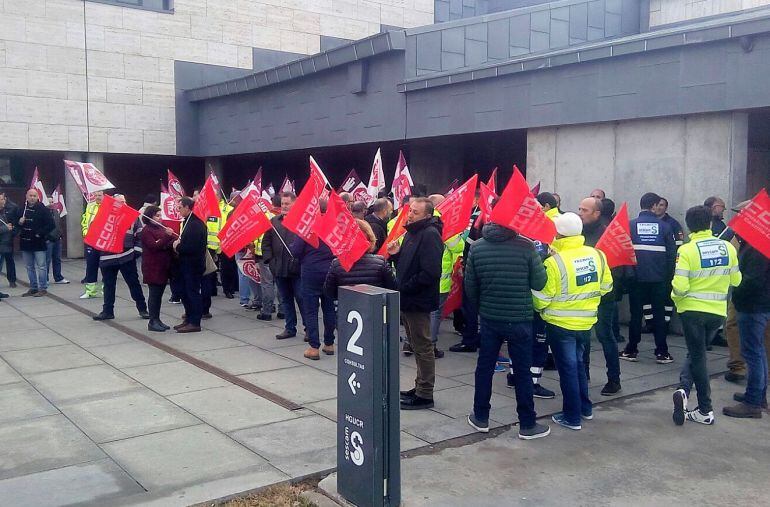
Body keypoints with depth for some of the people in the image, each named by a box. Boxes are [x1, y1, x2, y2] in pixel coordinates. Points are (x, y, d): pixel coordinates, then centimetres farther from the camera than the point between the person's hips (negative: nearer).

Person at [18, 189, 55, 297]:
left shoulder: (43, 209, -6)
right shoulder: (22, 209, 8)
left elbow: (50, 224, -9)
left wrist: (40, 233, -13)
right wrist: (19, 222, -3)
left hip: (38, 243, -6)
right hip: (25, 243, 6)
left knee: (41, 266, -3)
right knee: (30, 267, 12)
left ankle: (43, 288, 3)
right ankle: (33, 288, 21)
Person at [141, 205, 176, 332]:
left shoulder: (161, 228, 14)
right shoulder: (146, 230, -8)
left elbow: (171, 241, 18)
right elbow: (154, 246, -19)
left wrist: (175, 240, -5)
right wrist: (167, 236, -26)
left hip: (164, 267, 7)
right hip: (153, 268, -7)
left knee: (159, 294, 11)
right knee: (154, 294, -3)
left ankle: (157, 319, 17)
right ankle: (152, 321, 3)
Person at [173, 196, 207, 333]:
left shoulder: (196, 224, -18)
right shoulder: (187, 222, 13)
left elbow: (192, 246, -25)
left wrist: (178, 247, -11)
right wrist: (178, 243, 0)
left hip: (194, 264, -10)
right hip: (186, 264, 10)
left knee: (193, 292, -3)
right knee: (185, 292, 14)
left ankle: (195, 323, 3)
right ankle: (189, 319, 24)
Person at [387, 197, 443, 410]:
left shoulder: (430, 235, -17)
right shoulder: (412, 233, 13)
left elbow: (430, 272, -25)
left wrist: (405, 288, -19)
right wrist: (396, 254, 0)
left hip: (418, 301, -10)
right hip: (407, 300, 10)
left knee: (423, 348, 0)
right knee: (418, 346, 18)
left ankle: (425, 395, 9)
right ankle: (420, 387, 29)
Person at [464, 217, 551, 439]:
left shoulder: (477, 247, -5)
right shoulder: (526, 246, -15)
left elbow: (470, 286, 1)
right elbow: (539, 283, -10)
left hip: (489, 319, 3)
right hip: (519, 320, -3)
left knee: (484, 367, 15)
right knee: (522, 372, 7)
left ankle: (480, 418, 26)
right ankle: (527, 425, 16)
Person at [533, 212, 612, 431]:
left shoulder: (554, 261, -21)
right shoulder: (596, 255, -4)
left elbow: (541, 297, -16)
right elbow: (605, 286, 8)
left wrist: (539, 308, 5)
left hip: (560, 324, -6)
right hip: (586, 321, 6)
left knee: (567, 368, 5)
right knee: (578, 363, 23)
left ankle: (572, 417, 13)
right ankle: (585, 407, 33)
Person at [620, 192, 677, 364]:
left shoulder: (631, 225, -2)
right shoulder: (664, 226, 1)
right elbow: (672, 253, 2)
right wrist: (669, 276, 11)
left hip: (637, 277, 0)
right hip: (659, 278, 0)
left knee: (636, 313, 8)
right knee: (659, 314, 7)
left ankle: (631, 350, 12)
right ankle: (661, 352, 9)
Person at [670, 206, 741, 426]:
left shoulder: (686, 250, -14)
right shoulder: (728, 247, -3)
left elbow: (680, 286, -19)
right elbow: (735, 280, 6)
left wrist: (675, 296, 3)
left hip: (692, 310, -3)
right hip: (717, 311, 3)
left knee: (697, 356, 9)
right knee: (697, 353, 18)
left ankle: (705, 411, 5)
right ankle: (684, 390, 2)